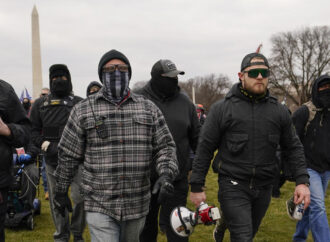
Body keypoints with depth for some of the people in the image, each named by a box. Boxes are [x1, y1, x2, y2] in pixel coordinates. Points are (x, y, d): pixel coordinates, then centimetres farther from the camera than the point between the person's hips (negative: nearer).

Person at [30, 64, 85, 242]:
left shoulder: (79, 103, 6)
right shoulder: (40, 104, 11)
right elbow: (33, 130, 8)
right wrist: (45, 145, -8)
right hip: (52, 161, 2)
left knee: (80, 197, -8)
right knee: (56, 199, 10)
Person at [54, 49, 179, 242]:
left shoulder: (149, 109, 5)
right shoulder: (84, 110, 0)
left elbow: (165, 146, 4)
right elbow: (69, 155, 5)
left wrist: (166, 174, -13)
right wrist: (61, 191, 10)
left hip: (137, 204, 3)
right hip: (99, 206, -2)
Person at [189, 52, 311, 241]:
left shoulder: (279, 111, 4)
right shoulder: (222, 109, -6)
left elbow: (294, 147, 9)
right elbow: (205, 149, -4)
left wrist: (302, 181, -3)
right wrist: (197, 187, -5)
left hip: (264, 188, 4)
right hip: (233, 187, -4)